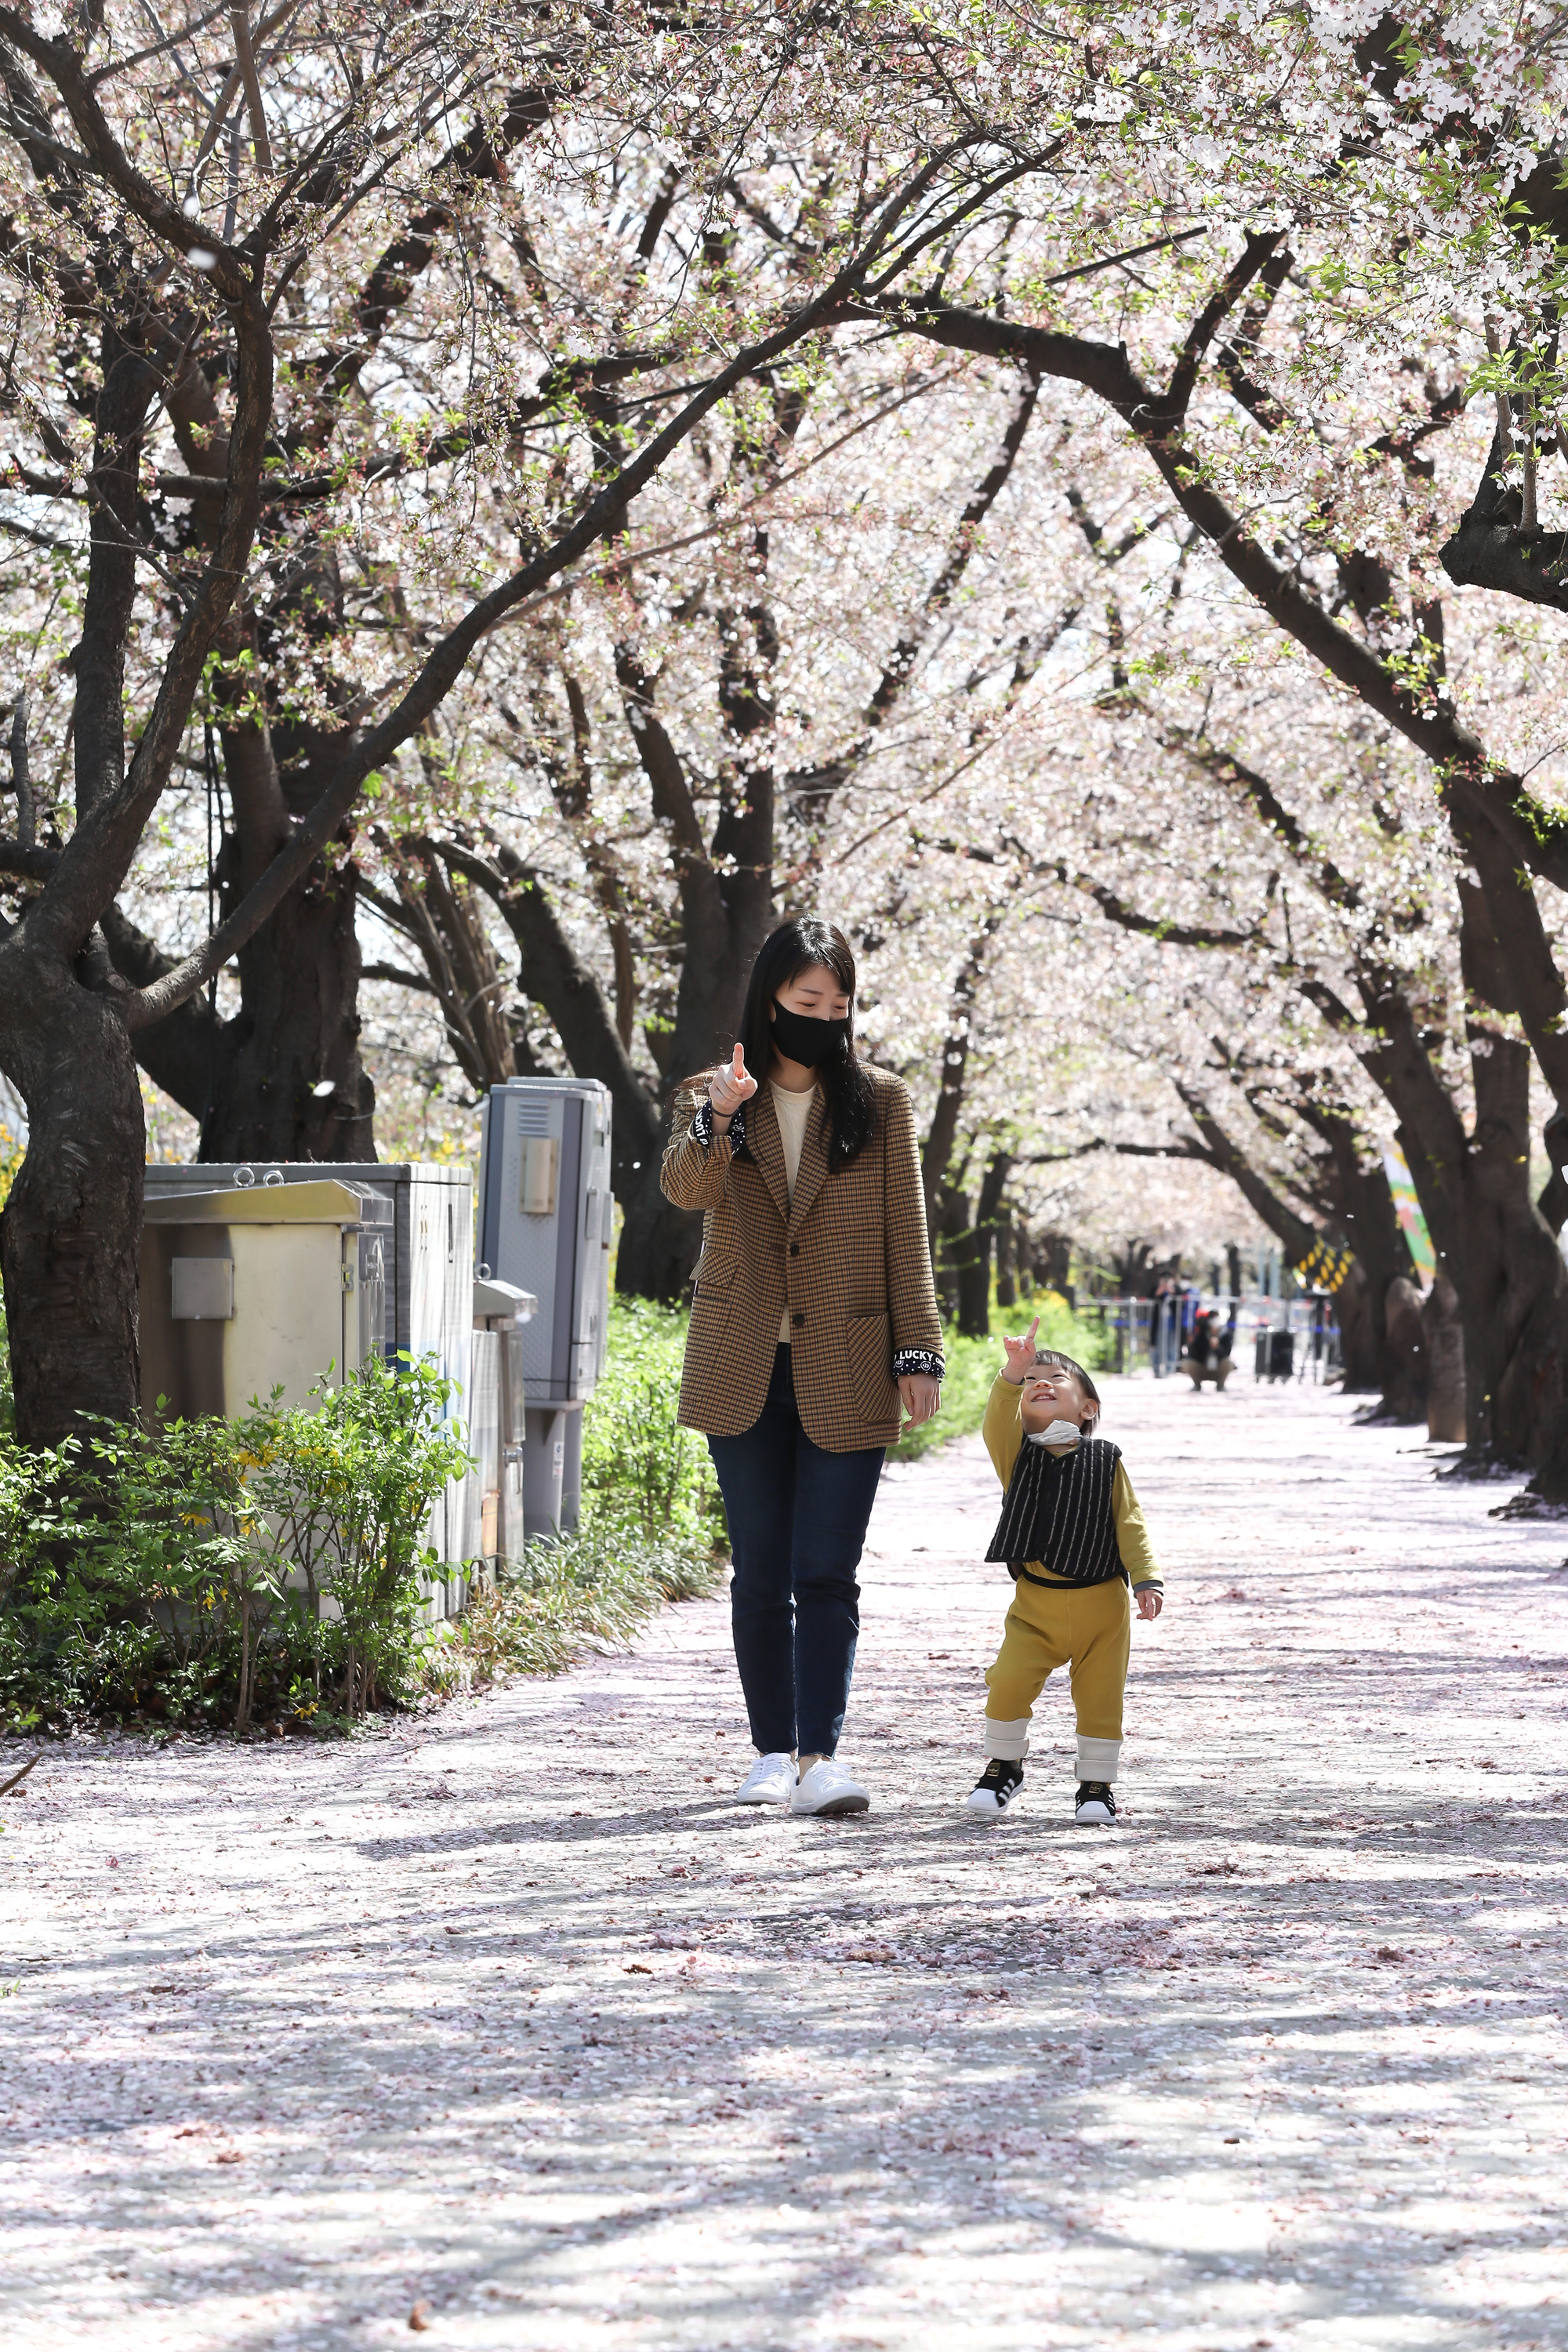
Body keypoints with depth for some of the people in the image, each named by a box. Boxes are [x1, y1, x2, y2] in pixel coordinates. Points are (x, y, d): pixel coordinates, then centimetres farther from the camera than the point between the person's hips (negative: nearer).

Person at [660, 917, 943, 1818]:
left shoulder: (881, 1104, 4)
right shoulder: (712, 1099, 4)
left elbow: (906, 1239, 5)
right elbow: (685, 1188, -16)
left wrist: (918, 1354, -1)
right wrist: (717, 1121, -36)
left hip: (846, 1373, -1)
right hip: (743, 1370, 1)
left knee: (827, 1573, -9)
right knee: (760, 1575, 7)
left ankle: (821, 1757, -14)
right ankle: (773, 1752, 16)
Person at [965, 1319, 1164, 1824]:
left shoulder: (1105, 1462, 1)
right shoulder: (1017, 1455, 2)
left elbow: (1129, 1526, 0)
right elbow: (998, 1424, -19)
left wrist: (1147, 1580, -12)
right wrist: (1012, 1374, -35)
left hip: (1101, 1605, 0)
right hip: (1036, 1605, 0)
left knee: (1100, 1697, 2)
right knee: (1008, 1684, -11)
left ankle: (1096, 1783, 19)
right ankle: (1004, 1767, 12)